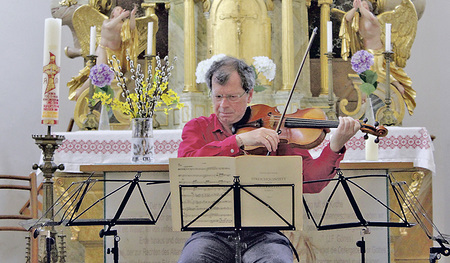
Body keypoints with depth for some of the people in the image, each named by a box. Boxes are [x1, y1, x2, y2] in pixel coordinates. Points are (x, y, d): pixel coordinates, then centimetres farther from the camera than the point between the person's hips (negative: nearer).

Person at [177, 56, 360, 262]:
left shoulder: (273, 129, 9)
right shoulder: (198, 127, 12)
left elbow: (309, 182, -1)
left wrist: (335, 146, -16)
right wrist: (239, 140, -17)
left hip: (263, 235, 0)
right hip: (213, 234, 0)